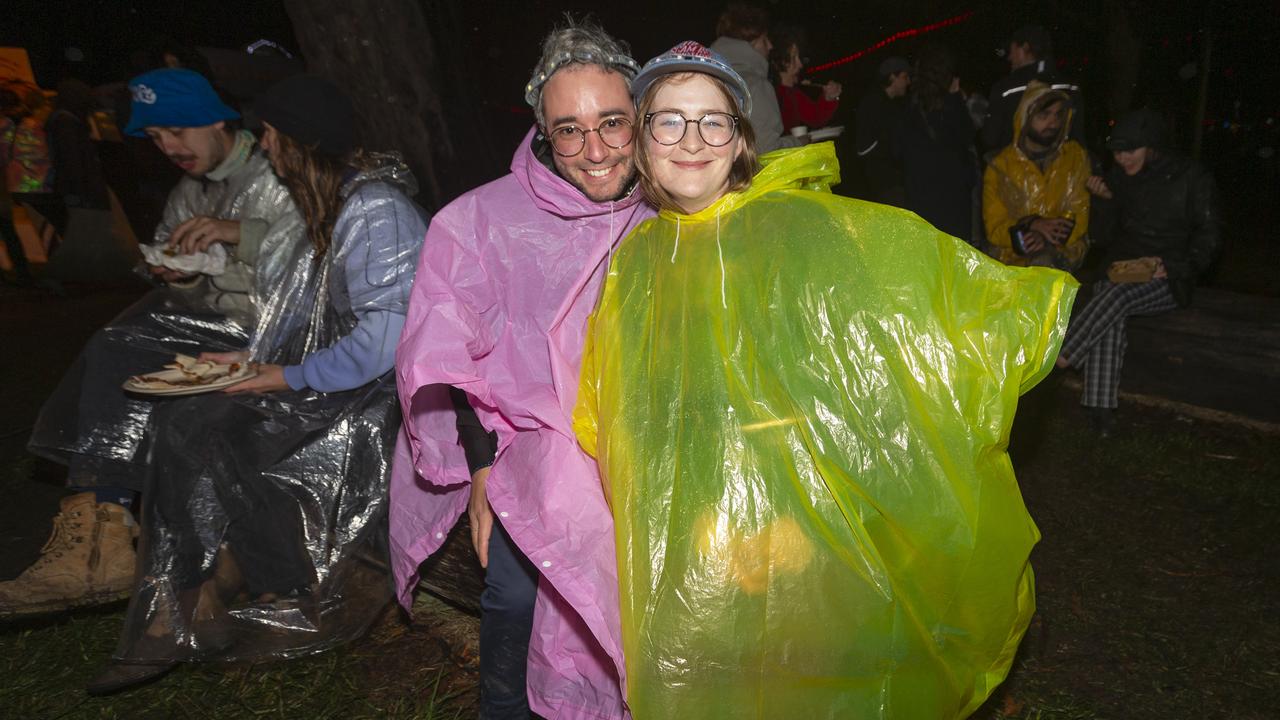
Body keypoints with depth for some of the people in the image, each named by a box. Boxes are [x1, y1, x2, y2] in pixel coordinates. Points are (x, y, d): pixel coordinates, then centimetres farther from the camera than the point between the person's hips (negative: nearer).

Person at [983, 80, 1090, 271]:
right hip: (1015, 254, -1)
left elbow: (1079, 219, 0)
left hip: (1064, 253, 1)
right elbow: (995, 230, -3)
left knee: (1044, 262, -32)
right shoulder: (1000, 167, 2)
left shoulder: (1076, 157, 7)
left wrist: (1046, 236, -21)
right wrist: (1034, 225, -22)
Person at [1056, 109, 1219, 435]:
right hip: (1124, 271, 2)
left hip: (1169, 278, -2)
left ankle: (1056, 358, -42)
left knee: (1118, 295, -36)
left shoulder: (1191, 177, 1)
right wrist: (1105, 199, -4)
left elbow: (1209, 234, 3)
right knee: (1110, 315, -32)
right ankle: (1100, 406, -40)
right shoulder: (1118, 178, 10)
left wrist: (1174, 267, -12)